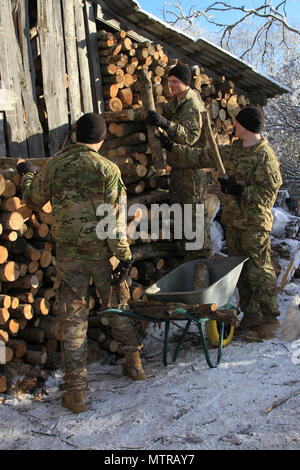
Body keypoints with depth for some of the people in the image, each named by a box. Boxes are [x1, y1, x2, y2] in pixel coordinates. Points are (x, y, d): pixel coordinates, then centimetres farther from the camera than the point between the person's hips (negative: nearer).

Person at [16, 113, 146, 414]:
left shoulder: (54, 165, -1)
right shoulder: (108, 169, -8)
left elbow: (33, 200, 13)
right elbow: (114, 219, -12)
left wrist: (26, 175, 32)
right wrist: (124, 256, -7)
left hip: (68, 253, 1)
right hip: (102, 252, 0)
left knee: (71, 318, 7)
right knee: (117, 306, 21)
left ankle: (75, 391, 10)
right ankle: (133, 362, 31)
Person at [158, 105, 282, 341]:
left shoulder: (264, 156, -13)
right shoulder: (232, 150, 12)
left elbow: (269, 191, -16)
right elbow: (202, 156, 17)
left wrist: (240, 190, -23)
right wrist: (173, 148, 15)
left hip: (255, 224, -8)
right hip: (233, 220, 8)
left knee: (259, 270, -2)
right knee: (241, 270, 13)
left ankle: (269, 319, 10)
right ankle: (250, 314, 25)